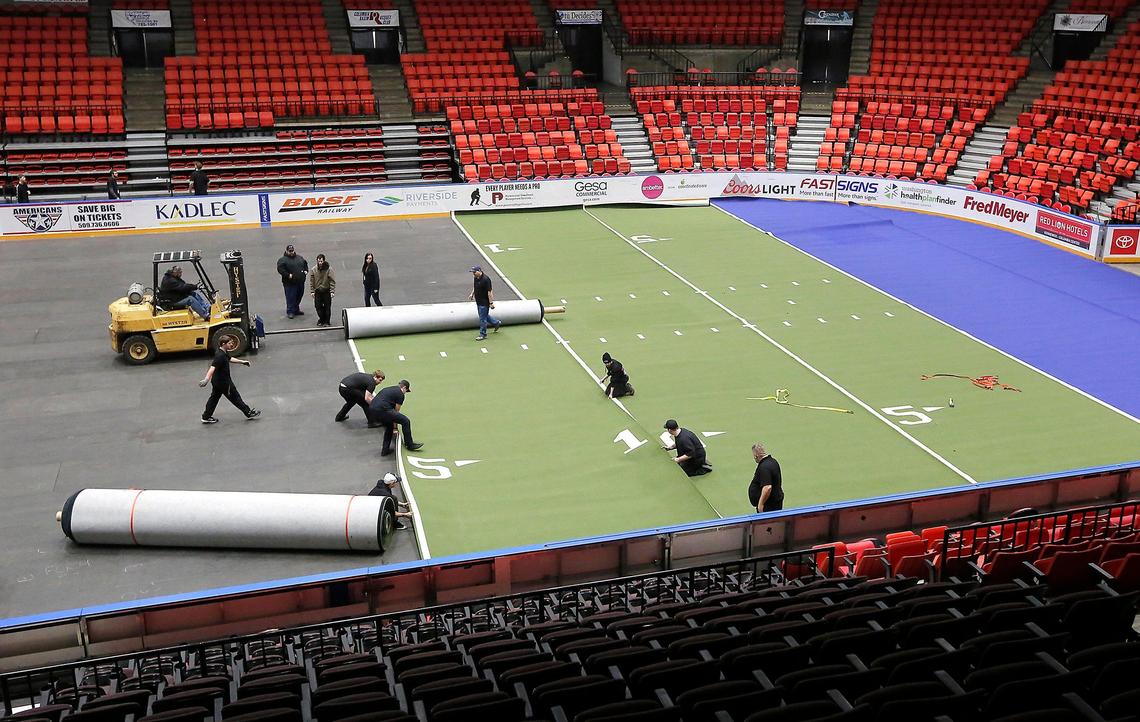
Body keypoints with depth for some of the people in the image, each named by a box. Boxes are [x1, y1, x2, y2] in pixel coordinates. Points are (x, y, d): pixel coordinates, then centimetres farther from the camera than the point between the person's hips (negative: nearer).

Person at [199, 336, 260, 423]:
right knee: (235, 397, 5)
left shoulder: (224, 352, 3)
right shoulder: (220, 356, -28)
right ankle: (249, 413, 18)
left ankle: (206, 417, 23)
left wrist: (242, 361, 32)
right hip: (223, 382, -10)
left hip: (217, 381, 10)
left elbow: (230, 359, 23)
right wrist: (206, 379, -51)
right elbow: (212, 367, -40)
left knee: (214, 397, 17)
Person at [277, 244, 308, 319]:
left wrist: (306, 270, 7)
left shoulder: (300, 258, 13)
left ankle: (296, 310, 29)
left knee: (299, 296, 15)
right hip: (290, 283, -6)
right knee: (290, 297, -5)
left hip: (300, 282, 6)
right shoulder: (283, 260, -6)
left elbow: (305, 264, 25)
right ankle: (290, 312, 3)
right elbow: (280, 269, -15)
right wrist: (288, 275, -22)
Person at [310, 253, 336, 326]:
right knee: (318, 306, 7)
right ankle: (321, 319, 27)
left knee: (327, 307, 5)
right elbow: (311, 281, 1)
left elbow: (332, 281, -10)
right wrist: (312, 291, -2)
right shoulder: (314, 270, -5)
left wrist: (332, 291, -13)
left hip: (326, 291, -2)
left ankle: (327, 321, 18)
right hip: (317, 291, 2)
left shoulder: (329, 269, -12)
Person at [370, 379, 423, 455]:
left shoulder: (389, 389, 31)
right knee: (405, 421, 1)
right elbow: (396, 411, 13)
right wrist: (395, 428, 26)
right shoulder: (400, 394, 7)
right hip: (382, 410, -9)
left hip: (372, 410, 9)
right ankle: (410, 445, 12)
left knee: (389, 426, 29)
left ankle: (385, 450, 26)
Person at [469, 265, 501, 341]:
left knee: (482, 318, 0)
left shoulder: (485, 279, -24)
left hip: (484, 302, -9)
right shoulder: (476, 278, 2)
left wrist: (491, 303, -23)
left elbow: (489, 291, -23)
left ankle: (482, 334, 12)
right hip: (478, 302, 9)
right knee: (485, 315, 22)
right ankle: (497, 323, 40)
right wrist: (472, 294, 12)